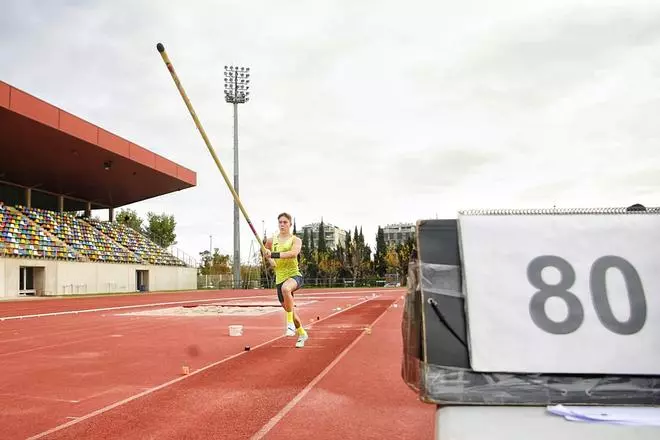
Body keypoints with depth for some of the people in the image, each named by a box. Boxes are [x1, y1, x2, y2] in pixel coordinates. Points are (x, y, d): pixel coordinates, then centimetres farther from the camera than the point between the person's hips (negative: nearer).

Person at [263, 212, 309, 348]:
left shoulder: (296, 240, -5)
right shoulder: (271, 240, 7)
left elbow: (293, 253, -26)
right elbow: (265, 252, 27)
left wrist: (274, 255, -34)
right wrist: (270, 260, 6)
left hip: (294, 275, -5)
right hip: (280, 279, 5)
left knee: (286, 288, -40)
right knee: (288, 309, 14)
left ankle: (290, 322, -26)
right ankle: (302, 334, 39)